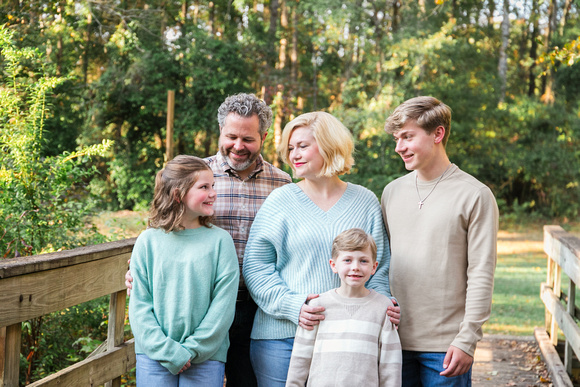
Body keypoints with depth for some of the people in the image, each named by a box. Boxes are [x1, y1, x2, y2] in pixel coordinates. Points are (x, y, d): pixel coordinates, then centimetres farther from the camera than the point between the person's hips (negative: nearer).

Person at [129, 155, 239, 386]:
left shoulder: (220, 240, 0)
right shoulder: (148, 241, 1)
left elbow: (223, 305, -4)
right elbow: (139, 305, -1)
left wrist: (192, 350, -10)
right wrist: (167, 351, -11)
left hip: (206, 359, 0)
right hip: (154, 357, 1)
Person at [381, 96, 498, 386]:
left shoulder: (475, 195, -5)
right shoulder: (392, 192, 10)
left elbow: (481, 276, -8)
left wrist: (467, 340, -12)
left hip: (445, 346, -4)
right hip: (394, 341, 4)